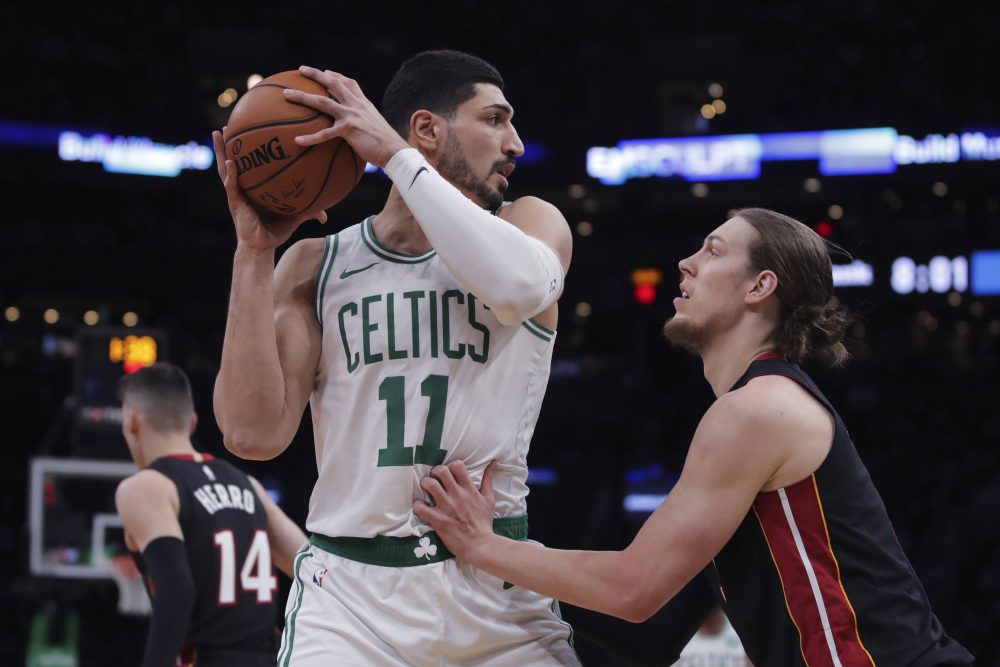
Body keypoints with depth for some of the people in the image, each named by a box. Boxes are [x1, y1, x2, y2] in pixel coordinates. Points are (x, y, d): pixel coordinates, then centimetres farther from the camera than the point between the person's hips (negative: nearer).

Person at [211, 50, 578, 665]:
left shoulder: (533, 223, 5)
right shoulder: (317, 266, 6)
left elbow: (522, 285, -21)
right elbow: (255, 434, -5)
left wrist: (393, 153, -16)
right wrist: (254, 250, -6)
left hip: (495, 587, 0)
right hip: (351, 587, 0)